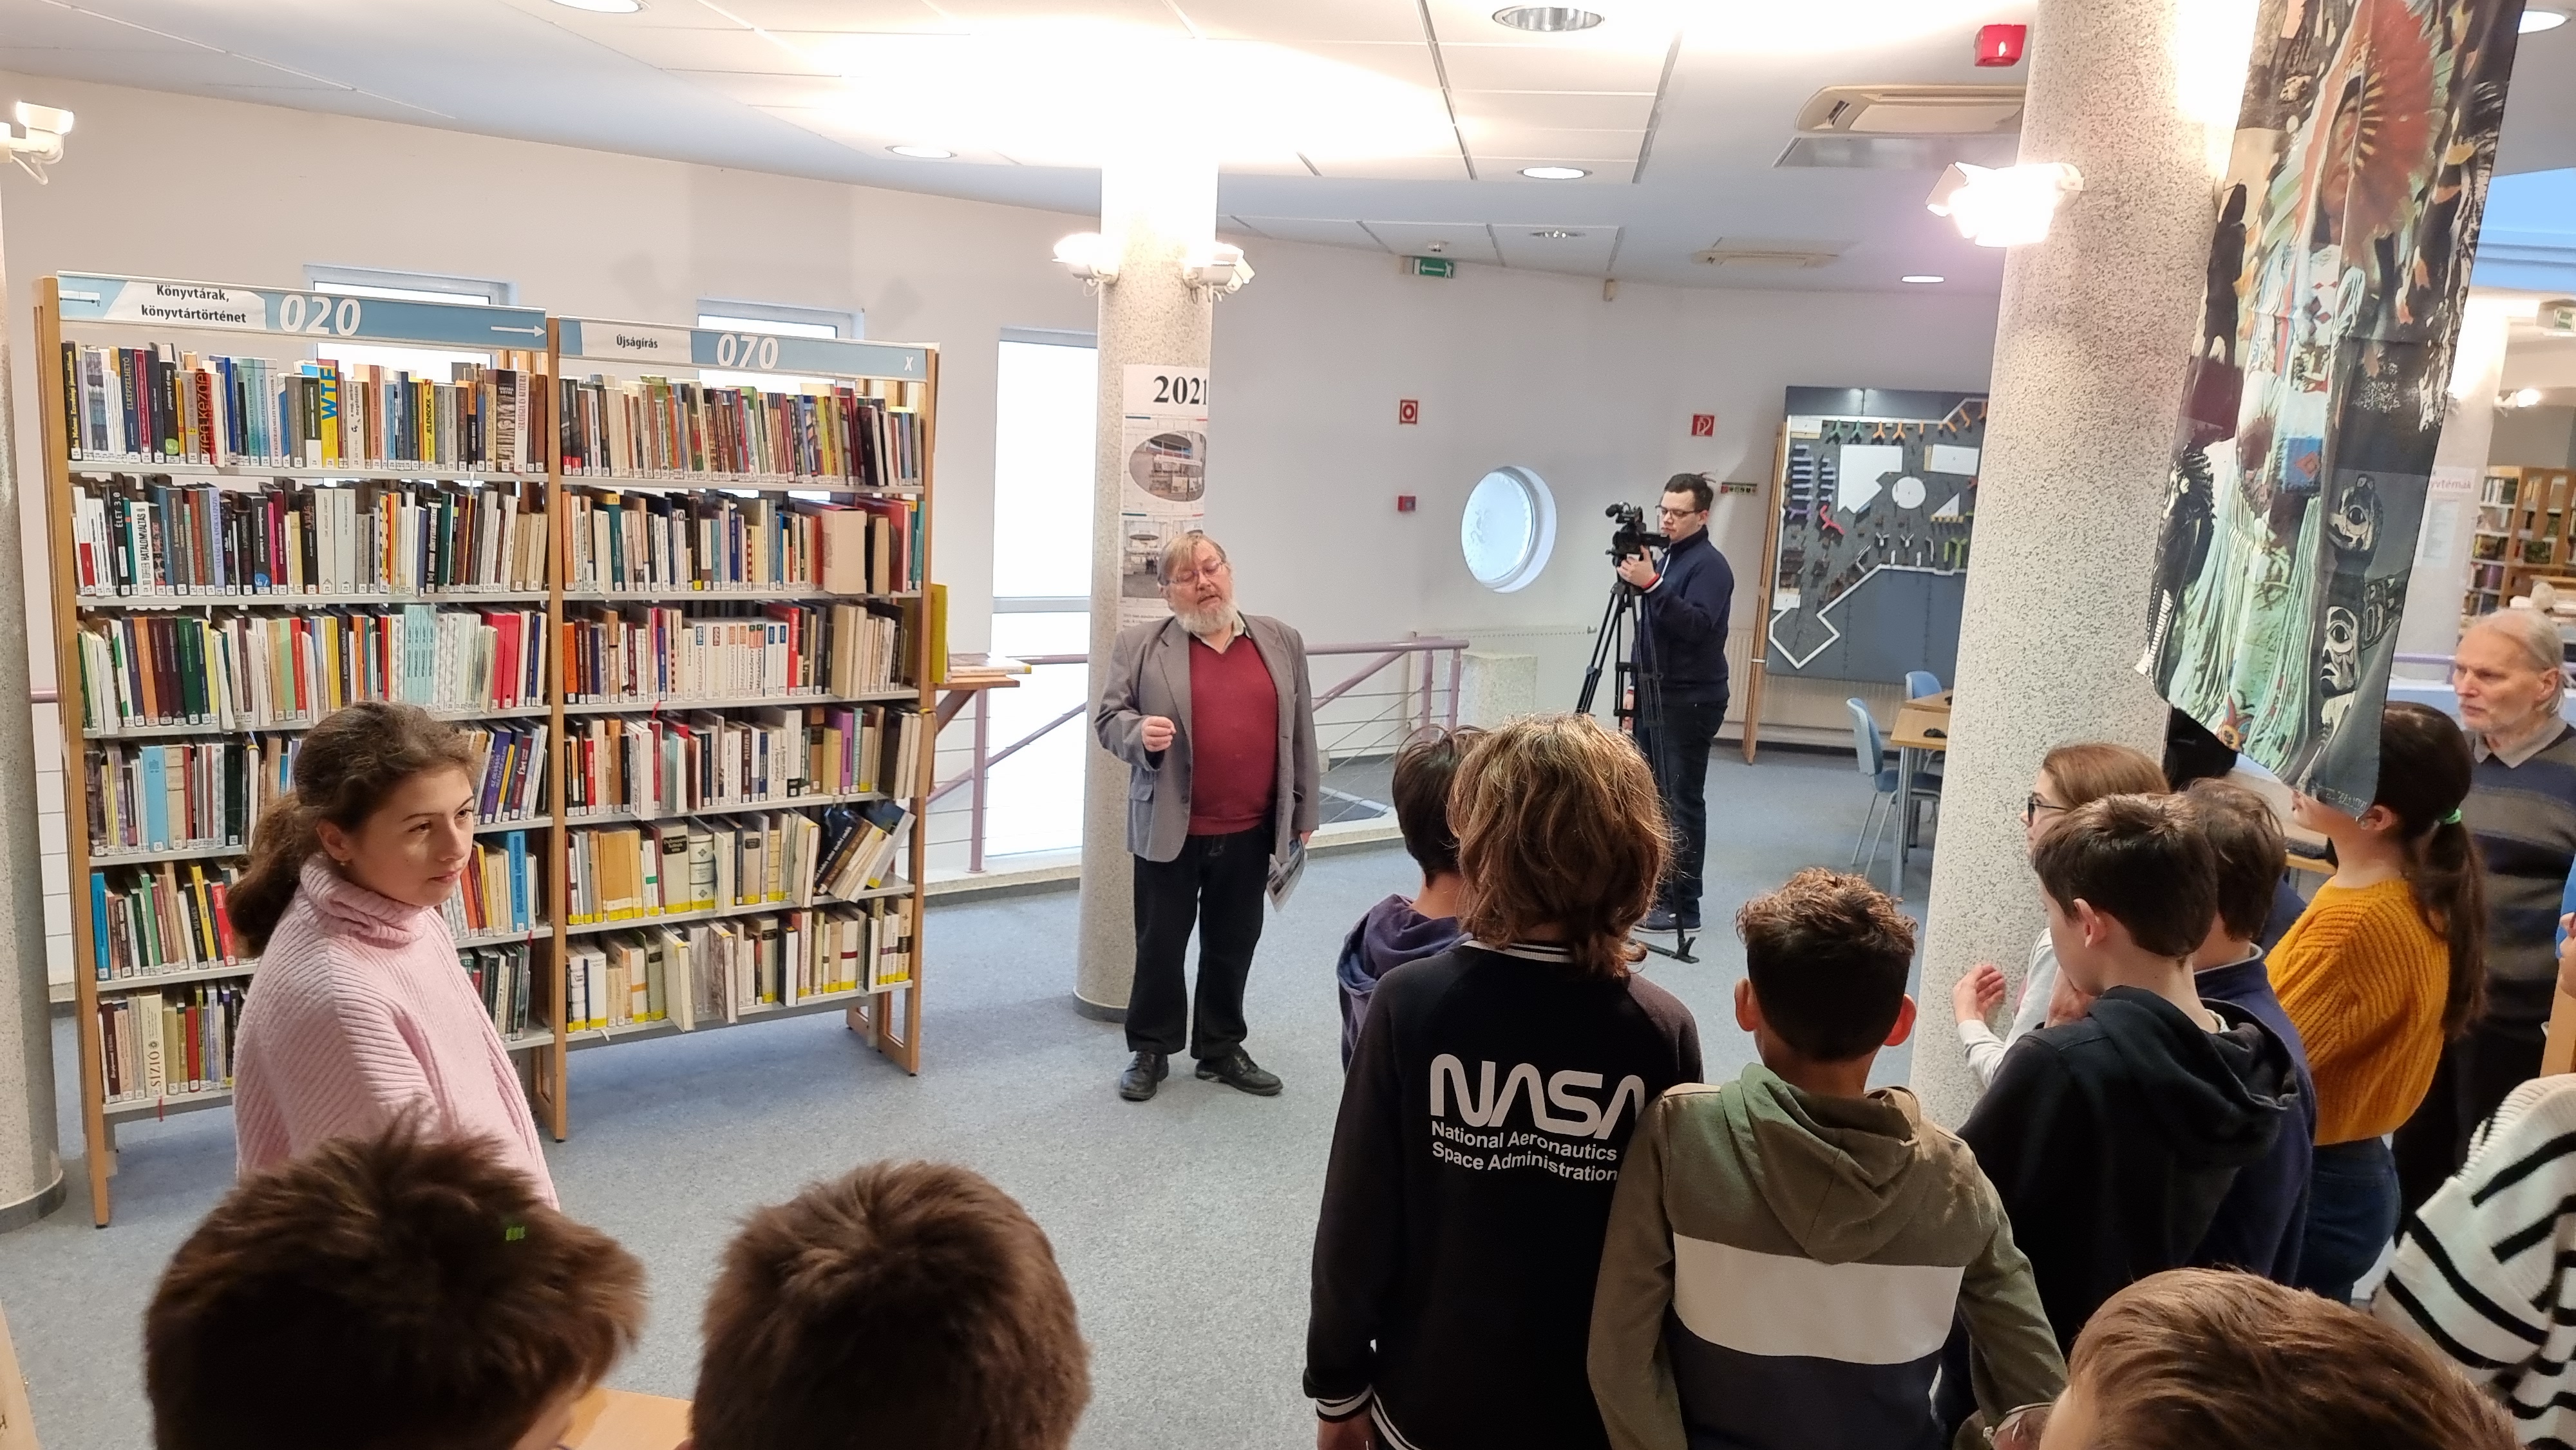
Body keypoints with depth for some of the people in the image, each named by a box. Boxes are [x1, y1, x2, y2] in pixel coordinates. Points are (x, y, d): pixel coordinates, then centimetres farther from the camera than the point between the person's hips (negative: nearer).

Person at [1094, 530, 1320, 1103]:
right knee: (1160, 944, 8)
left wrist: (1305, 811, 9)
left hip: (1250, 831, 2)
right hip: (1170, 829, -2)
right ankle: (1151, 1049, 23)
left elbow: (1300, 732, 9)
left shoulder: (1280, 641, 6)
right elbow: (1107, 715, -1)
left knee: (1233, 945, 13)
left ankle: (1222, 1049, 27)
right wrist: (1139, 733, -23)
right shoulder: (1141, 644, -3)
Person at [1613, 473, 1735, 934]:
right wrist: (1639, 683, 17)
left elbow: (1696, 626, -25)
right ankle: (1653, 891, 17)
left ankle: (1681, 908, -4)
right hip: (1656, 695, 9)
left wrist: (1652, 586, -31)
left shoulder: (1710, 565, -10)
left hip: (1691, 701, -9)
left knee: (1681, 802, -8)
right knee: (1652, 796, 9)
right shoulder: (1666, 557, 16)